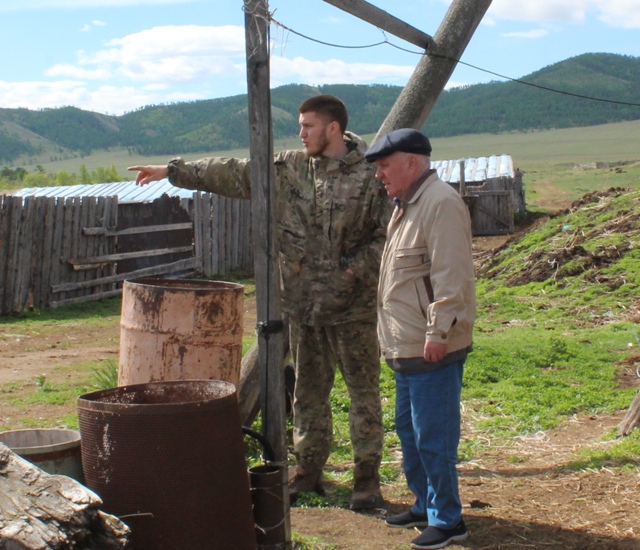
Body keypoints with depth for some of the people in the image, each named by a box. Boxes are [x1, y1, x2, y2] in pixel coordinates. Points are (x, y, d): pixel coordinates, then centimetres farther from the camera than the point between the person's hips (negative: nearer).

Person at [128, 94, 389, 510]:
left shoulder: (370, 175, -8)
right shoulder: (290, 168, 7)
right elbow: (235, 174, 9)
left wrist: (355, 268, -18)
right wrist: (173, 171, 9)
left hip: (353, 305, -5)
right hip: (303, 303, 5)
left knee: (364, 391, 2)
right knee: (309, 390, 13)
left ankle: (368, 477, 12)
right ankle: (308, 468, 25)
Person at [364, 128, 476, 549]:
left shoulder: (441, 203, -16)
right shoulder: (407, 205, 17)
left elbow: (451, 274, -23)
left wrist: (438, 332, -24)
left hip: (433, 349, -11)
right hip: (406, 347, 11)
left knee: (433, 435, -4)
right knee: (409, 429, 19)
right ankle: (426, 504, 33)